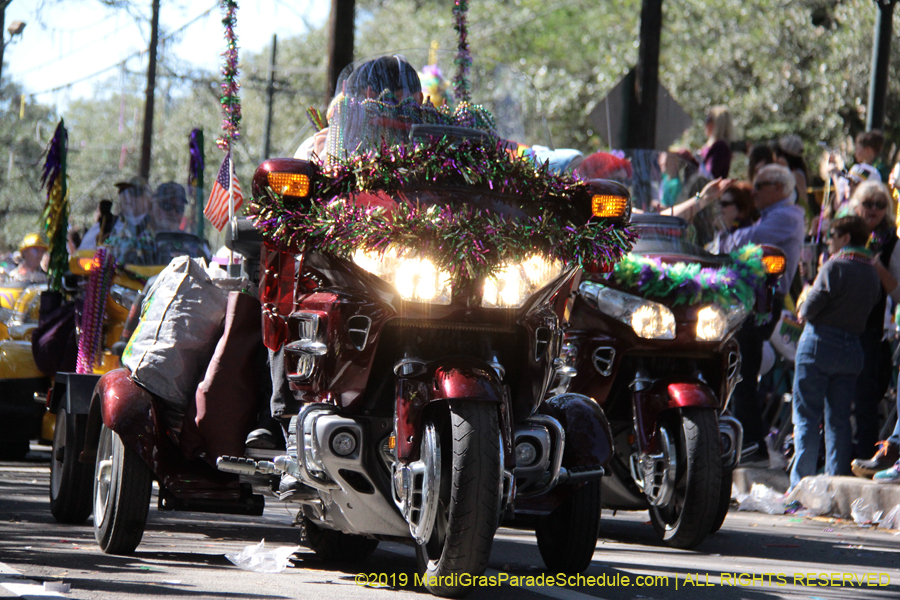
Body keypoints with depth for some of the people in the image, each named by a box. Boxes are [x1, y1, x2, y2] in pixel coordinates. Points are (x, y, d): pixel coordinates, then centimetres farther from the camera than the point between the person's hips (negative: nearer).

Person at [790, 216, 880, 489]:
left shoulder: (835, 267, -12)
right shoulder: (872, 273, 10)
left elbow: (809, 309, -14)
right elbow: (867, 309, 14)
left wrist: (803, 312, 9)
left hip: (819, 344, -6)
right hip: (852, 348, 6)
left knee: (806, 416, -3)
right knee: (839, 420, 9)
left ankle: (801, 485, -8)